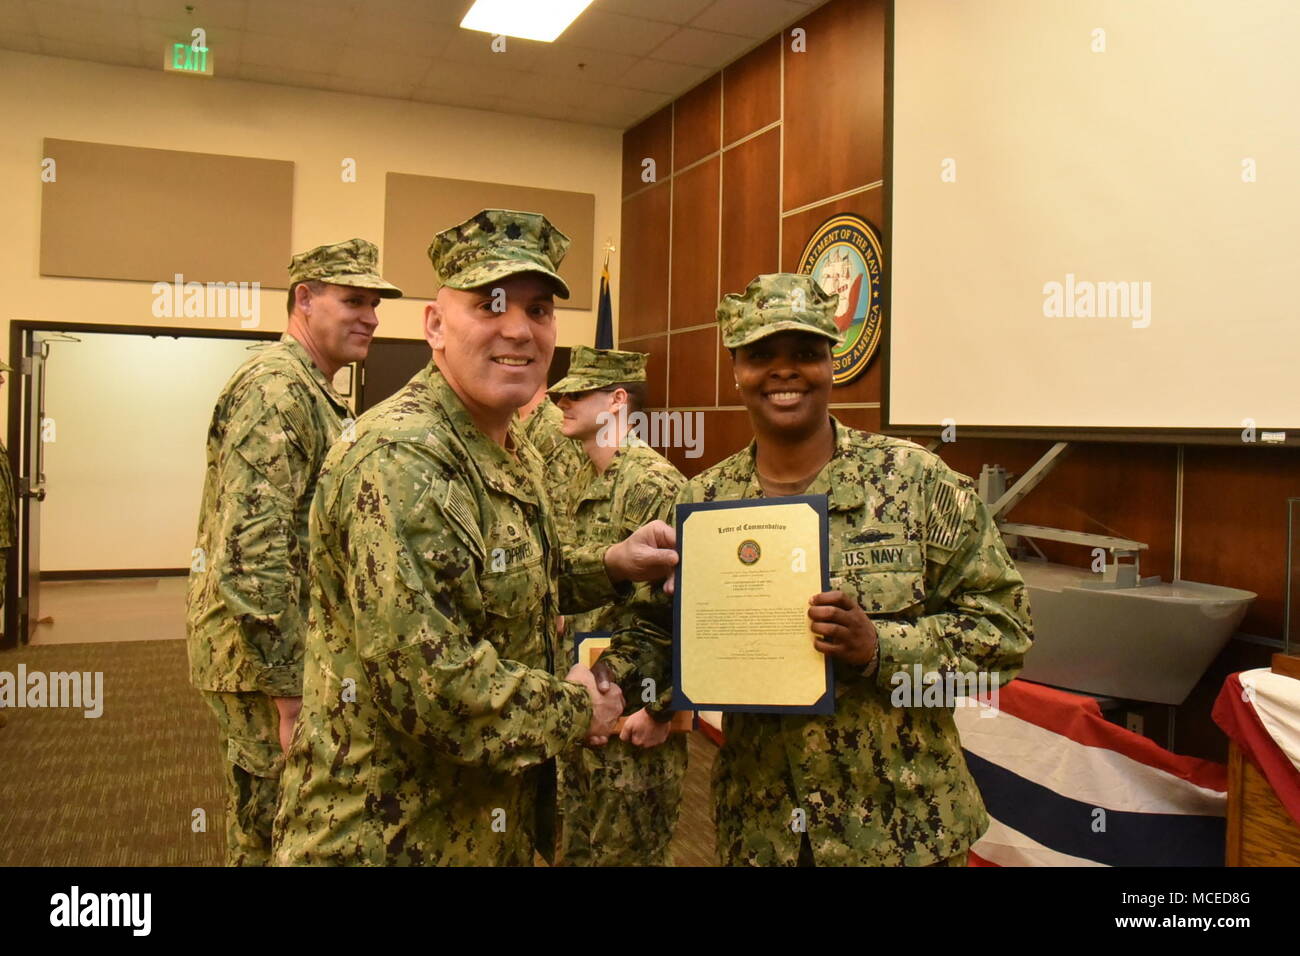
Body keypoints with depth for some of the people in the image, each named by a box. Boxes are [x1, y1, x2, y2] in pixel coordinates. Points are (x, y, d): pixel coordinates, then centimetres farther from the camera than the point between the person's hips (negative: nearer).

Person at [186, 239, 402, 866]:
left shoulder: (313, 392, 16)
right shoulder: (277, 387, -17)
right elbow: (253, 548, -25)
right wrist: (291, 695, -24)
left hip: (301, 651, 10)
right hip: (269, 656, -10)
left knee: (260, 826, 21)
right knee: (273, 834, 2)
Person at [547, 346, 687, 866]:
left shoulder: (654, 484, -18)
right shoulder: (582, 480, 10)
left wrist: (659, 709, -19)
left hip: (633, 715, -8)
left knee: (627, 852, 7)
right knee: (575, 848, 20)